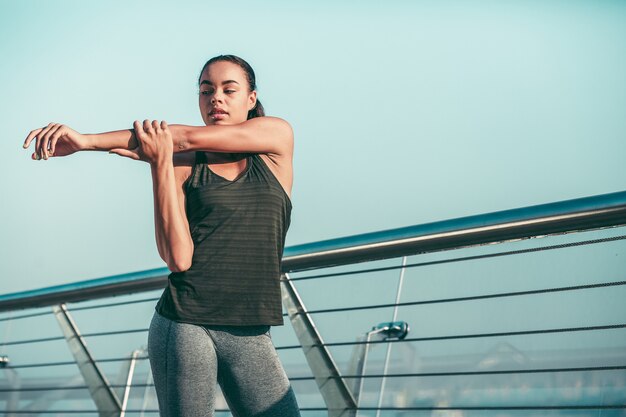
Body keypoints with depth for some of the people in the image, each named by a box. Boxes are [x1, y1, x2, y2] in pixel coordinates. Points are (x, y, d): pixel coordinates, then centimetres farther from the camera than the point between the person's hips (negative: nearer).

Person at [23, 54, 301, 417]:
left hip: (250, 336, 1)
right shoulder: (182, 168, 5)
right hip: (184, 325, -1)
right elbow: (178, 259, -11)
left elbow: (190, 138, -9)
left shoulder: (278, 136, 5)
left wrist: (88, 141, -10)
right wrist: (160, 163, -16)